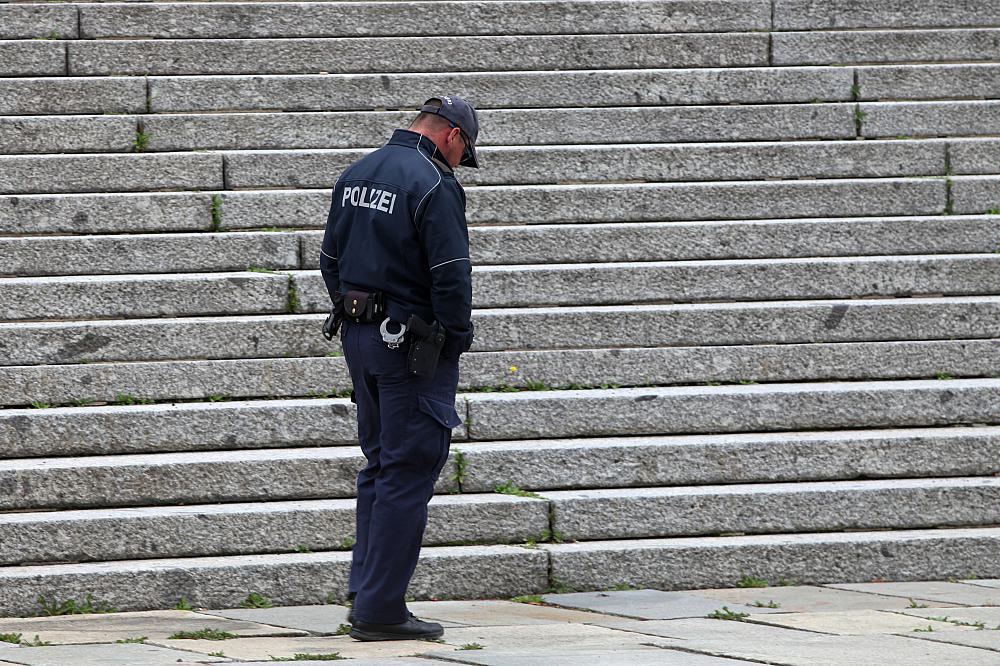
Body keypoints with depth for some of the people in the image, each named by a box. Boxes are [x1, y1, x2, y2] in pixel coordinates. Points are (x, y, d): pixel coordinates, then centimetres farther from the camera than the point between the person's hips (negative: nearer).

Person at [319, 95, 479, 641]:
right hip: (412, 346, -8)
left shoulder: (355, 175, 10)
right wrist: (457, 338, -5)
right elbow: (451, 276, -18)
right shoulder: (435, 186, -15)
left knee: (379, 466, 17)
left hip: (358, 336, 8)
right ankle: (381, 610, -5)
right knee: (409, 472, -4)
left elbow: (330, 259, 15)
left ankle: (365, 595, 16)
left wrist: (350, 314, 18)